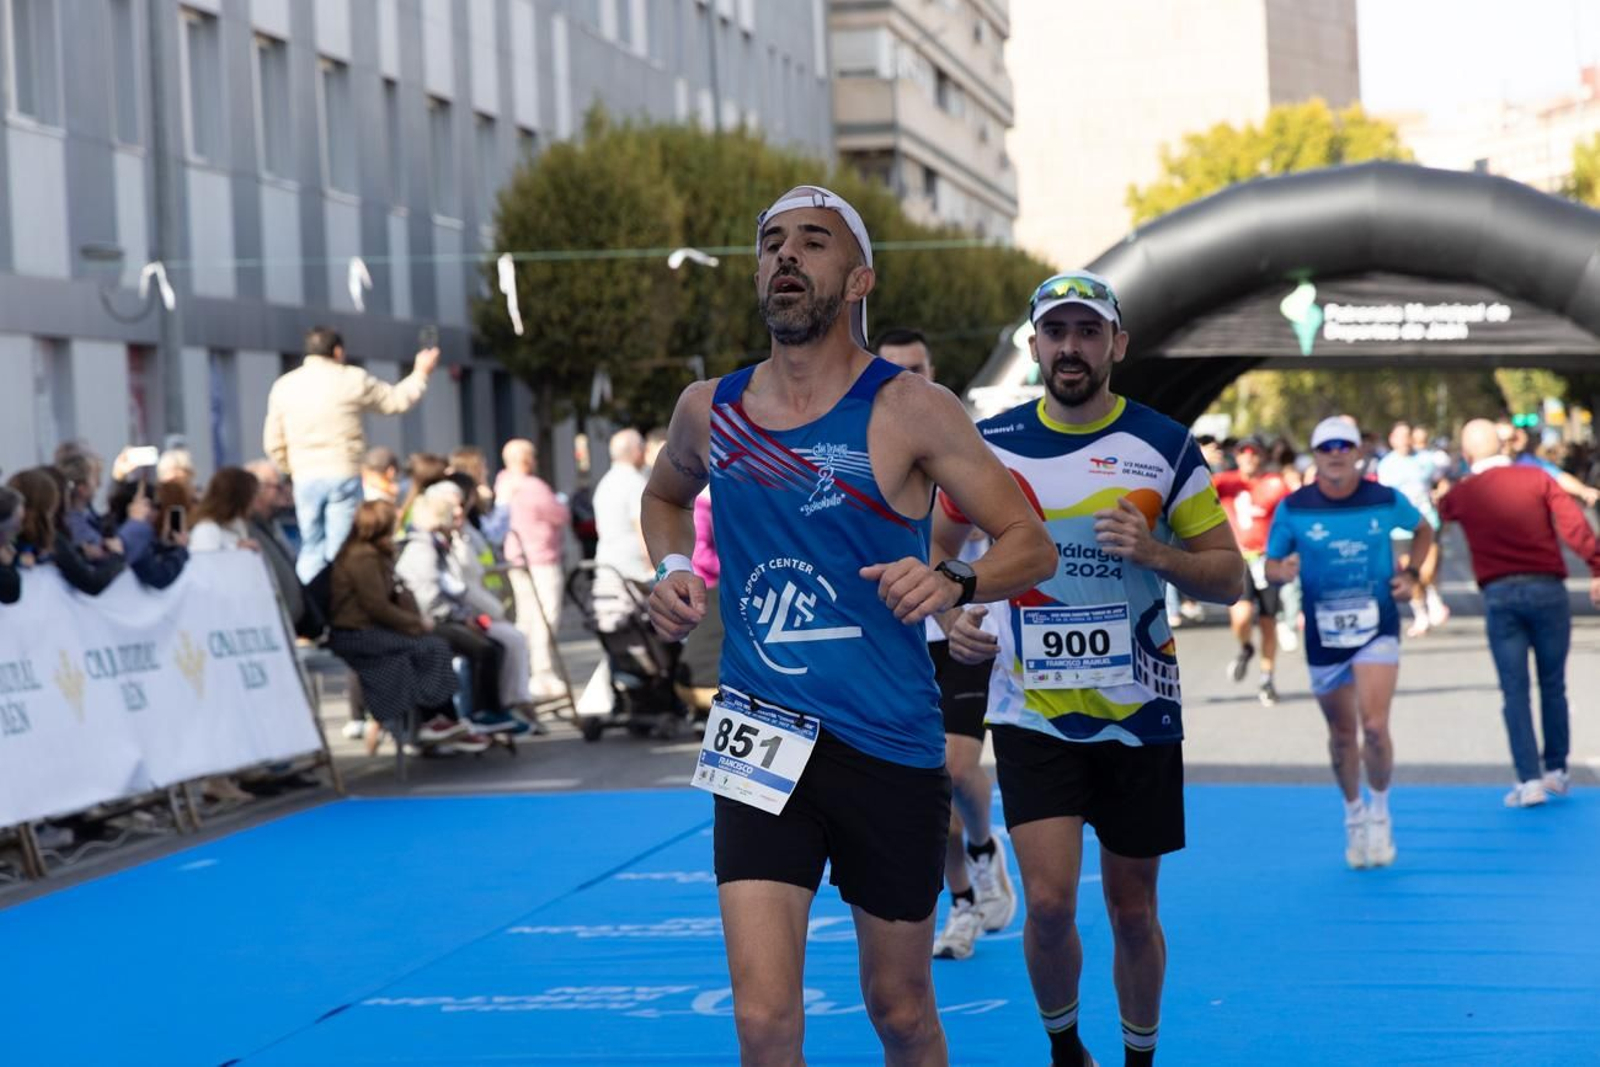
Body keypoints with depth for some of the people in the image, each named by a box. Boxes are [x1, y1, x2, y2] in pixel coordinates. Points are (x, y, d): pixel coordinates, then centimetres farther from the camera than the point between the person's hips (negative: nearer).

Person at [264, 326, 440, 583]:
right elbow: (398, 400, 11)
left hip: (305, 477, 3)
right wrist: (421, 373, 26)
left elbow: (274, 443, 9)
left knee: (311, 549, 10)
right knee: (341, 549, 0)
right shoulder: (352, 380, -2)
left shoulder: (283, 386, 8)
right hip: (343, 475, -3)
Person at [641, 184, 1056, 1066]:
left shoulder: (910, 411, -7)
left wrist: (956, 582, -27)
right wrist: (671, 568, 6)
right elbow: (664, 495, 26)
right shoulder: (709, 411, 4)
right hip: (759, 736, 2)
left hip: (891, 745, -2)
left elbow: (1032, 544, -6)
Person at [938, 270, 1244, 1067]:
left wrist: (1158, 553, -20)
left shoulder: (1166, 447, -3)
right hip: (1031, 712, 0)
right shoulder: (991, 445, 0)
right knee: (1049, 903, -10)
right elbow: (934, 548, 14)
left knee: (1132, 910, 8)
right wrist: (951, 618, -6)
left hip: (1139, 713, 0)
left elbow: (1229, 580, 0)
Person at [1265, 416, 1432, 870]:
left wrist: (1411, 574, 3)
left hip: (1377, 629, -1)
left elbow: (1423, 530, 17)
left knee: (1374, 727, -16)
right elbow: (1270, 566, 2)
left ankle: (1380, 813, 7)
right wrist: (1282, 571, -22)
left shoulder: (1387, 500, -3)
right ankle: (1354, 816, 35)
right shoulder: (1292, 508, -5)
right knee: (1342, 734, 12)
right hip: (1323, 636, 1)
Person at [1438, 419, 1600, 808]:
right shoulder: (1536, 478, 2)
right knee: (1553, 685, 13)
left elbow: (1439, 512, 30)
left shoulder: (1462, 494, 7)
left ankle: (1529, 780, -5)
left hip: (1499, 596, 0)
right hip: (1546, 589, 0)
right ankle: (1556, 771, 20)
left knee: (1515, 692, 2)